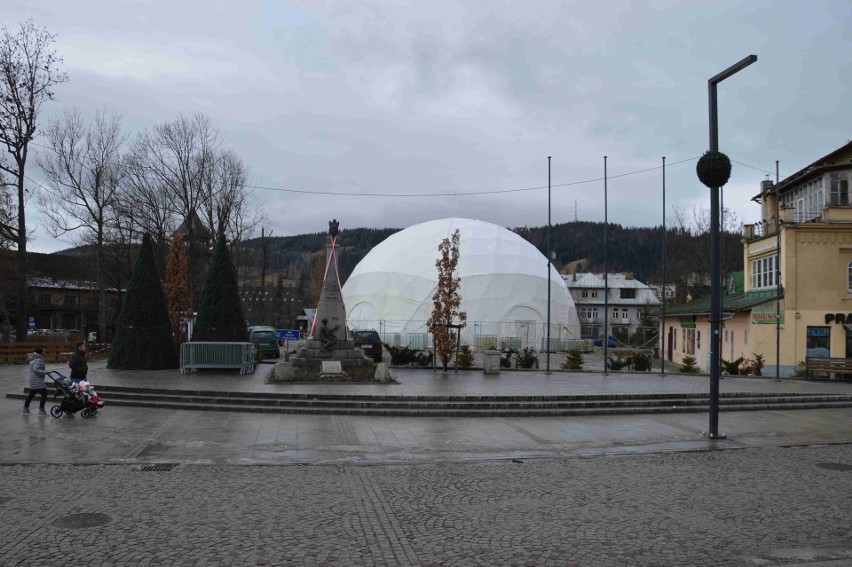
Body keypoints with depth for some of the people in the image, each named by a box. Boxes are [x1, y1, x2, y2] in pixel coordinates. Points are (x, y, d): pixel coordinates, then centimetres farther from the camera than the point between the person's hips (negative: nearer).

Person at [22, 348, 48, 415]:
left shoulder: (34, 359, 14)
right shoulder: (38, 360, -17)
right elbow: (35, 370, -27)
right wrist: (45, 372, -26)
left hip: (33, 380, 10)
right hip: (37, 381, -10)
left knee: (31, 394, 20)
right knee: (44, 394, -6)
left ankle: (25, 408, 29)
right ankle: (41, 410, -4)